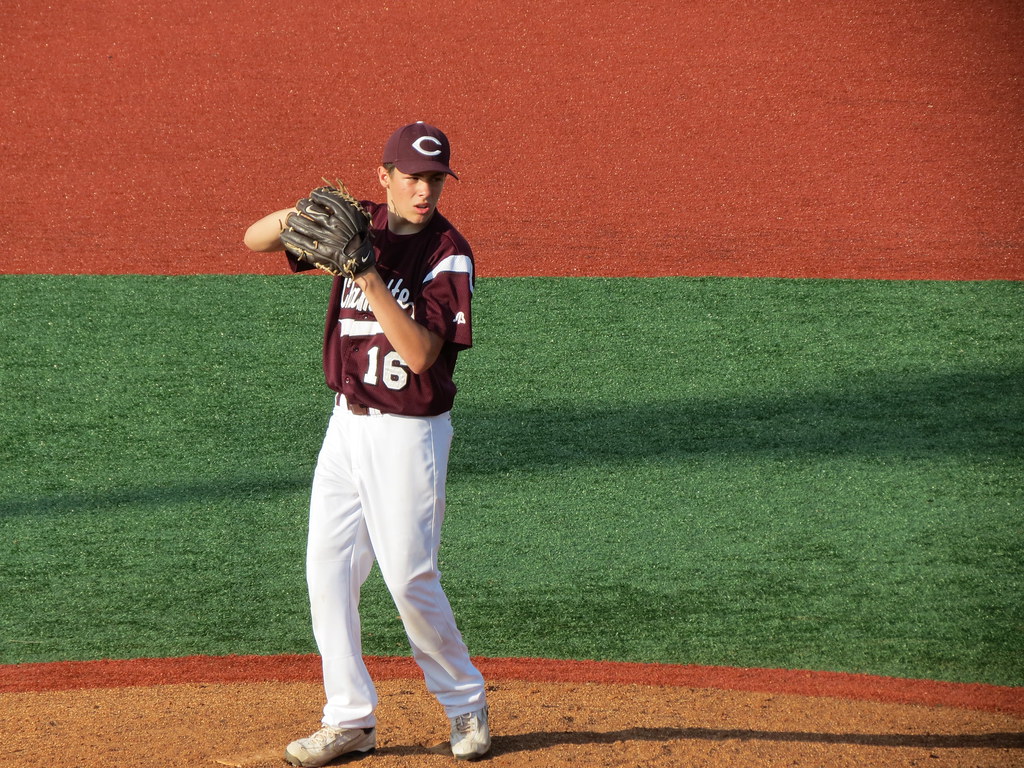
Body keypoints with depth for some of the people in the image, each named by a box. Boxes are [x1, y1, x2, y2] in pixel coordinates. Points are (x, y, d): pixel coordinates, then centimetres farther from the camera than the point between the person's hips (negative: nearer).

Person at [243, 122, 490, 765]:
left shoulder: (449, 254, -14)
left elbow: (421, 353, -23)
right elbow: (255, 238, -2)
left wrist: (370, 280, -29)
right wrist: (303, 212, -22)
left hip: (409, 433, -6)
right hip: (348, 422, 6)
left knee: (410, 576, -5)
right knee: (328, 569, 3)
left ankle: (465, 702, 16)